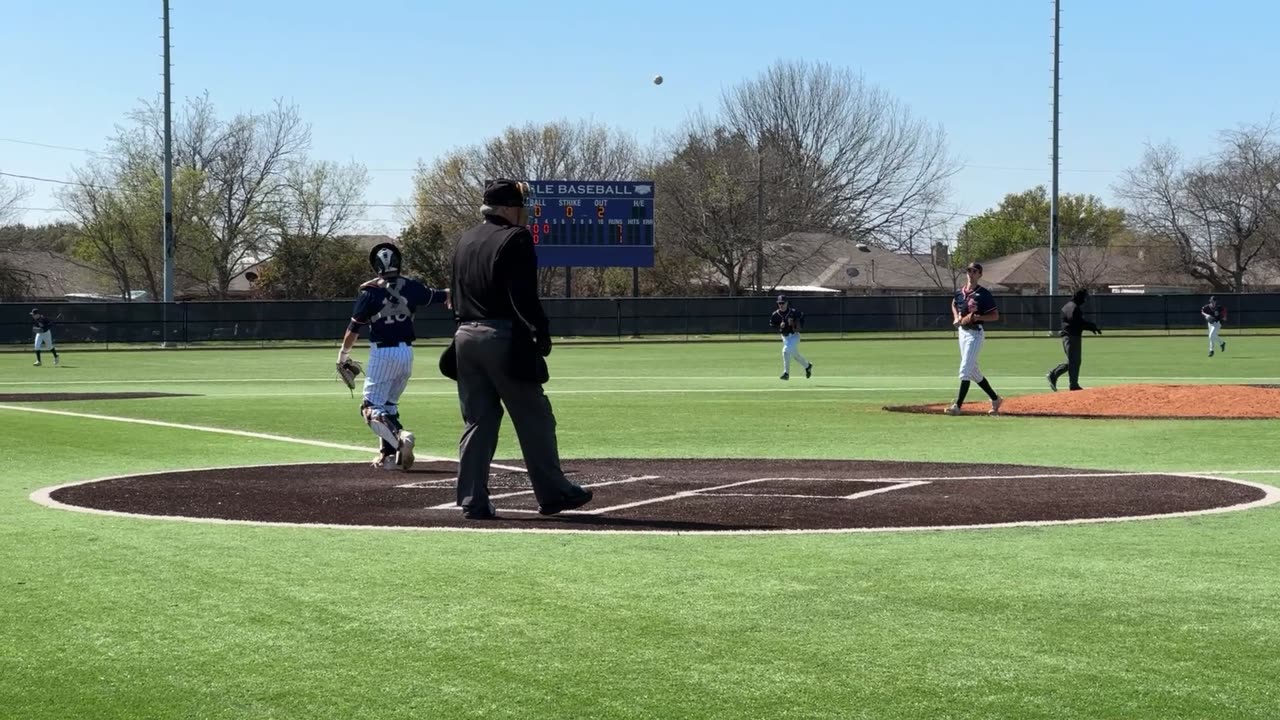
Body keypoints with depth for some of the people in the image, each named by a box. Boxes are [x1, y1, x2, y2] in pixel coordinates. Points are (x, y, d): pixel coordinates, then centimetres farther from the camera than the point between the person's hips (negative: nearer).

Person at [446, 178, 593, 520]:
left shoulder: (464, 240, 15)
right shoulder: (515, 238, -9)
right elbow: (523, 296, -17)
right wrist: (541, 332, -12)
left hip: (466, 338, 7)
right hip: (504, 339, -7)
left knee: (477, 421, 9)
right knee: (534, 418, 3)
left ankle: (472, 501, 5)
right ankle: (552, 493, 8)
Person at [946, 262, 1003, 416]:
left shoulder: (984, 294, -11)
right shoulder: (960, 292, 7)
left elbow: (995, 316, -9)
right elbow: (954, 304, 29)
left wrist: (978, 317, -23)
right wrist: (956, 318, 11)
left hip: (975, 333, -8)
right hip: (963, 331, 8)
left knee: (965, 369, -13)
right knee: (972, 370, 14)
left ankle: (958, 405, -13)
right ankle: (994, 399, 27)